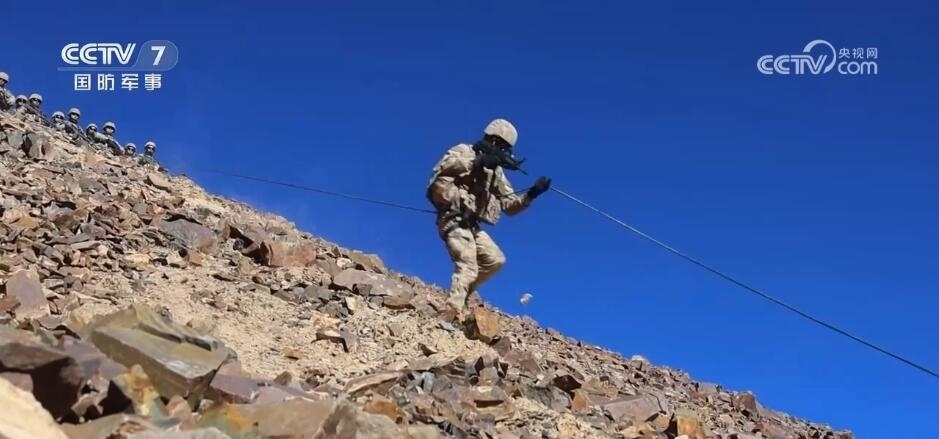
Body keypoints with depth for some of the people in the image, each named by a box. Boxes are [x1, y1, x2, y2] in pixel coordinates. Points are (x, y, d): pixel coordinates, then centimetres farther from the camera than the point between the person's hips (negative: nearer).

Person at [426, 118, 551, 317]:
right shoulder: (464, 151, 1)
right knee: (468, 268, -21)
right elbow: (443, 166, -22)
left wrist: (531, 194, 0)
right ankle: (453, 312, -29)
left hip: (471, 224, 8)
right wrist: (478, 161, -29)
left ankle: (461, 292, 12)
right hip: (453, 219, -8)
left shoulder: (496, 172, 21)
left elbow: (509, 206, 17)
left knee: (495, 260, 5)